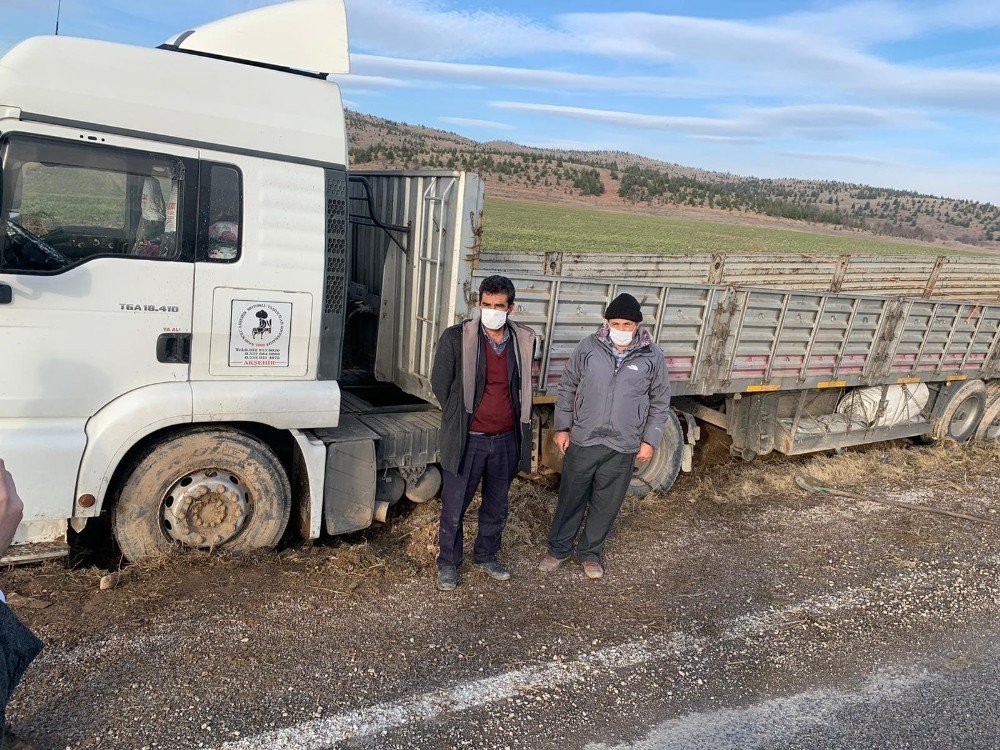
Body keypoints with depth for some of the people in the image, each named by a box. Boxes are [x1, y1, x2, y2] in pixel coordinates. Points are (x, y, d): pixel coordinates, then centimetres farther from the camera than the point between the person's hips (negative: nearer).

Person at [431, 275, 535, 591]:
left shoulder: (523, 341, 0)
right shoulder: (456, 338, -10)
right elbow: (440, 384, 0)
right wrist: (459, 419, 7)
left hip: (506, 440, 4)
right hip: (467, 439, -3)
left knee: (497, 507, 18)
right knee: (454, 507, 7)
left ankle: (486, 556, 39)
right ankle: (448, 563, 27)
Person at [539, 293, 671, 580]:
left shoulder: (652, 356, -5)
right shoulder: (588, 347, -6)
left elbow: (660, 402, 4)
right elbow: (567, 388, 3)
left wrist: (650, 440, 1)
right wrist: (562, 427, 1)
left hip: (623, 447, 0)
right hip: (582, 440, 0)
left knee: (606, 504, 13)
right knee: (571, 497, 12)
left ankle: (591, 551, 33)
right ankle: (559, 548, 31)